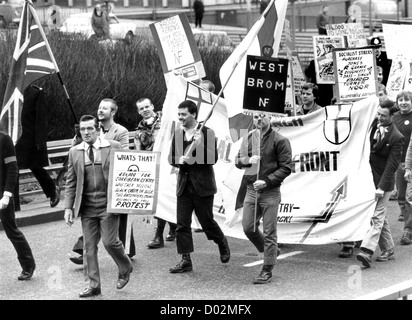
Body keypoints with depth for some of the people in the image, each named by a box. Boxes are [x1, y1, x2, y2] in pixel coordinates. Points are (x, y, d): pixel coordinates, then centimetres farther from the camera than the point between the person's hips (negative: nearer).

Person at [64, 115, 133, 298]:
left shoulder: (113, 147, 0)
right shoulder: (75, 152, 8)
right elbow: (70, 183, 10)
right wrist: (68, 207, 2)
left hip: (108, 205, -3)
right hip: (86, 206, 3)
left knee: (109, 241, -7)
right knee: (89, 246, 4)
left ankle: (125, 269, 21)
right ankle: (93, 285, 13)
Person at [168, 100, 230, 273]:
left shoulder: (207, 133, -7)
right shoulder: (178, 133, 10)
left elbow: (213, 158, -13)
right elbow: (171, 158, 13)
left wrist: (200, 145, -27)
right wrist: (180, 160, -9)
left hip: (202, 186, -5)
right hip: (184, 185, 5)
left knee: (207, 221, 4)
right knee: (182, 224, -1)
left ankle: (223, 244, 32)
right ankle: (185, 260, 1)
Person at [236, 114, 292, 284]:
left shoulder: (279, 140, -8)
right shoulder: (248, 139, 8)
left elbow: (286, 168, -10)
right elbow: (238, 161, 14)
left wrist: (266, 181, -19)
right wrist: (248, 160, -9)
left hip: (270, 193, -5)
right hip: (251, 190, 5)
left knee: (269, 232, -2)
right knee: (248, 228, 6)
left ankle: (267, 270, 6)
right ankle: (269, 251, 31)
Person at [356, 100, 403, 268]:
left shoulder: (396, 137, -14)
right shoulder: (373, 124, 3)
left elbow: (392, 165, -16)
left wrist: (381, 188, -20)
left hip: (383, 181, -6)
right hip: (369, 178, 6)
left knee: (377, 217, -10)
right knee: (380, 217, 14)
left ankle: (367, 251, -19)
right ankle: (388, 249, 25)